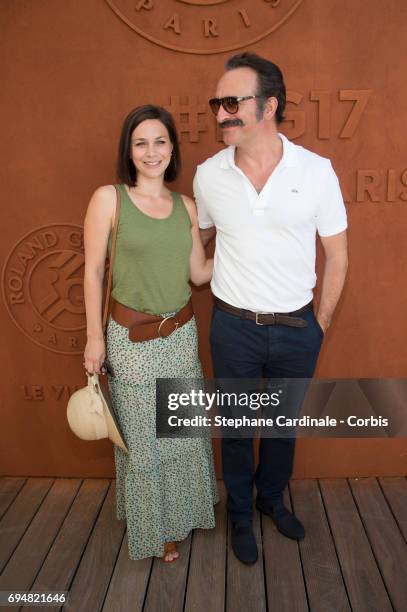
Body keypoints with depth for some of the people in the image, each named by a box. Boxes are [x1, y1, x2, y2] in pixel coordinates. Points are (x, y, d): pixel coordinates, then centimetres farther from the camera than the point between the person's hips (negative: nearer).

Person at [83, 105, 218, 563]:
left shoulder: (186, 206, 4)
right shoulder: (108, 199, -9)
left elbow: (199, 272, 5)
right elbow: (93, 270, -7)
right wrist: (94, 336, -8)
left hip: (181, 333, 5)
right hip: (131, 337, -4)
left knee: (184, 432, 18)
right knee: (143, 438, 11)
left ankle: (179, 516, 45)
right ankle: (151, 527, 37)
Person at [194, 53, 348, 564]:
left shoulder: (316, 171, -10)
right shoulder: (207, 174, -5)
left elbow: (336, 254, -2)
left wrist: (321, 325, -1)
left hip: (297, 330, 0)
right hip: (234, 327, 0)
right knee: (236, 425, 16)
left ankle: (272, 498, 48)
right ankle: (240, 513, 41)